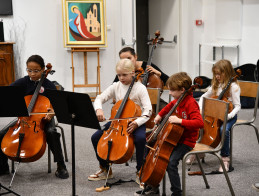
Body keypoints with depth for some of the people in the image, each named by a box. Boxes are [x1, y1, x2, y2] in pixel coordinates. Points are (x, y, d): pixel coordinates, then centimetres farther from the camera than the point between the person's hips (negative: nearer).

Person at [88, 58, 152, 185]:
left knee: (140, 138, -36)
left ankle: (140, 171, -13)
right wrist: (98, 109, -21)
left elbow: (148, 111, -15)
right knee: (96, 137, -12)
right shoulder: (116, 86, 3)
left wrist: (137, 123, -32)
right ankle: (105, 169, 9)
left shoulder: (140, 88, -10)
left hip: (135, 122, -4)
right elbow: (100, 98, 3)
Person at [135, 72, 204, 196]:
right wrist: (160, 115, 18)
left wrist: (180, 121, -36)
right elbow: (170, 106, 32)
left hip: (186, 141, -9)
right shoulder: (178, 100, 6)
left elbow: (199, 123, -32)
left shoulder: (190, 103, -20)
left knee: (171, 162, -27)